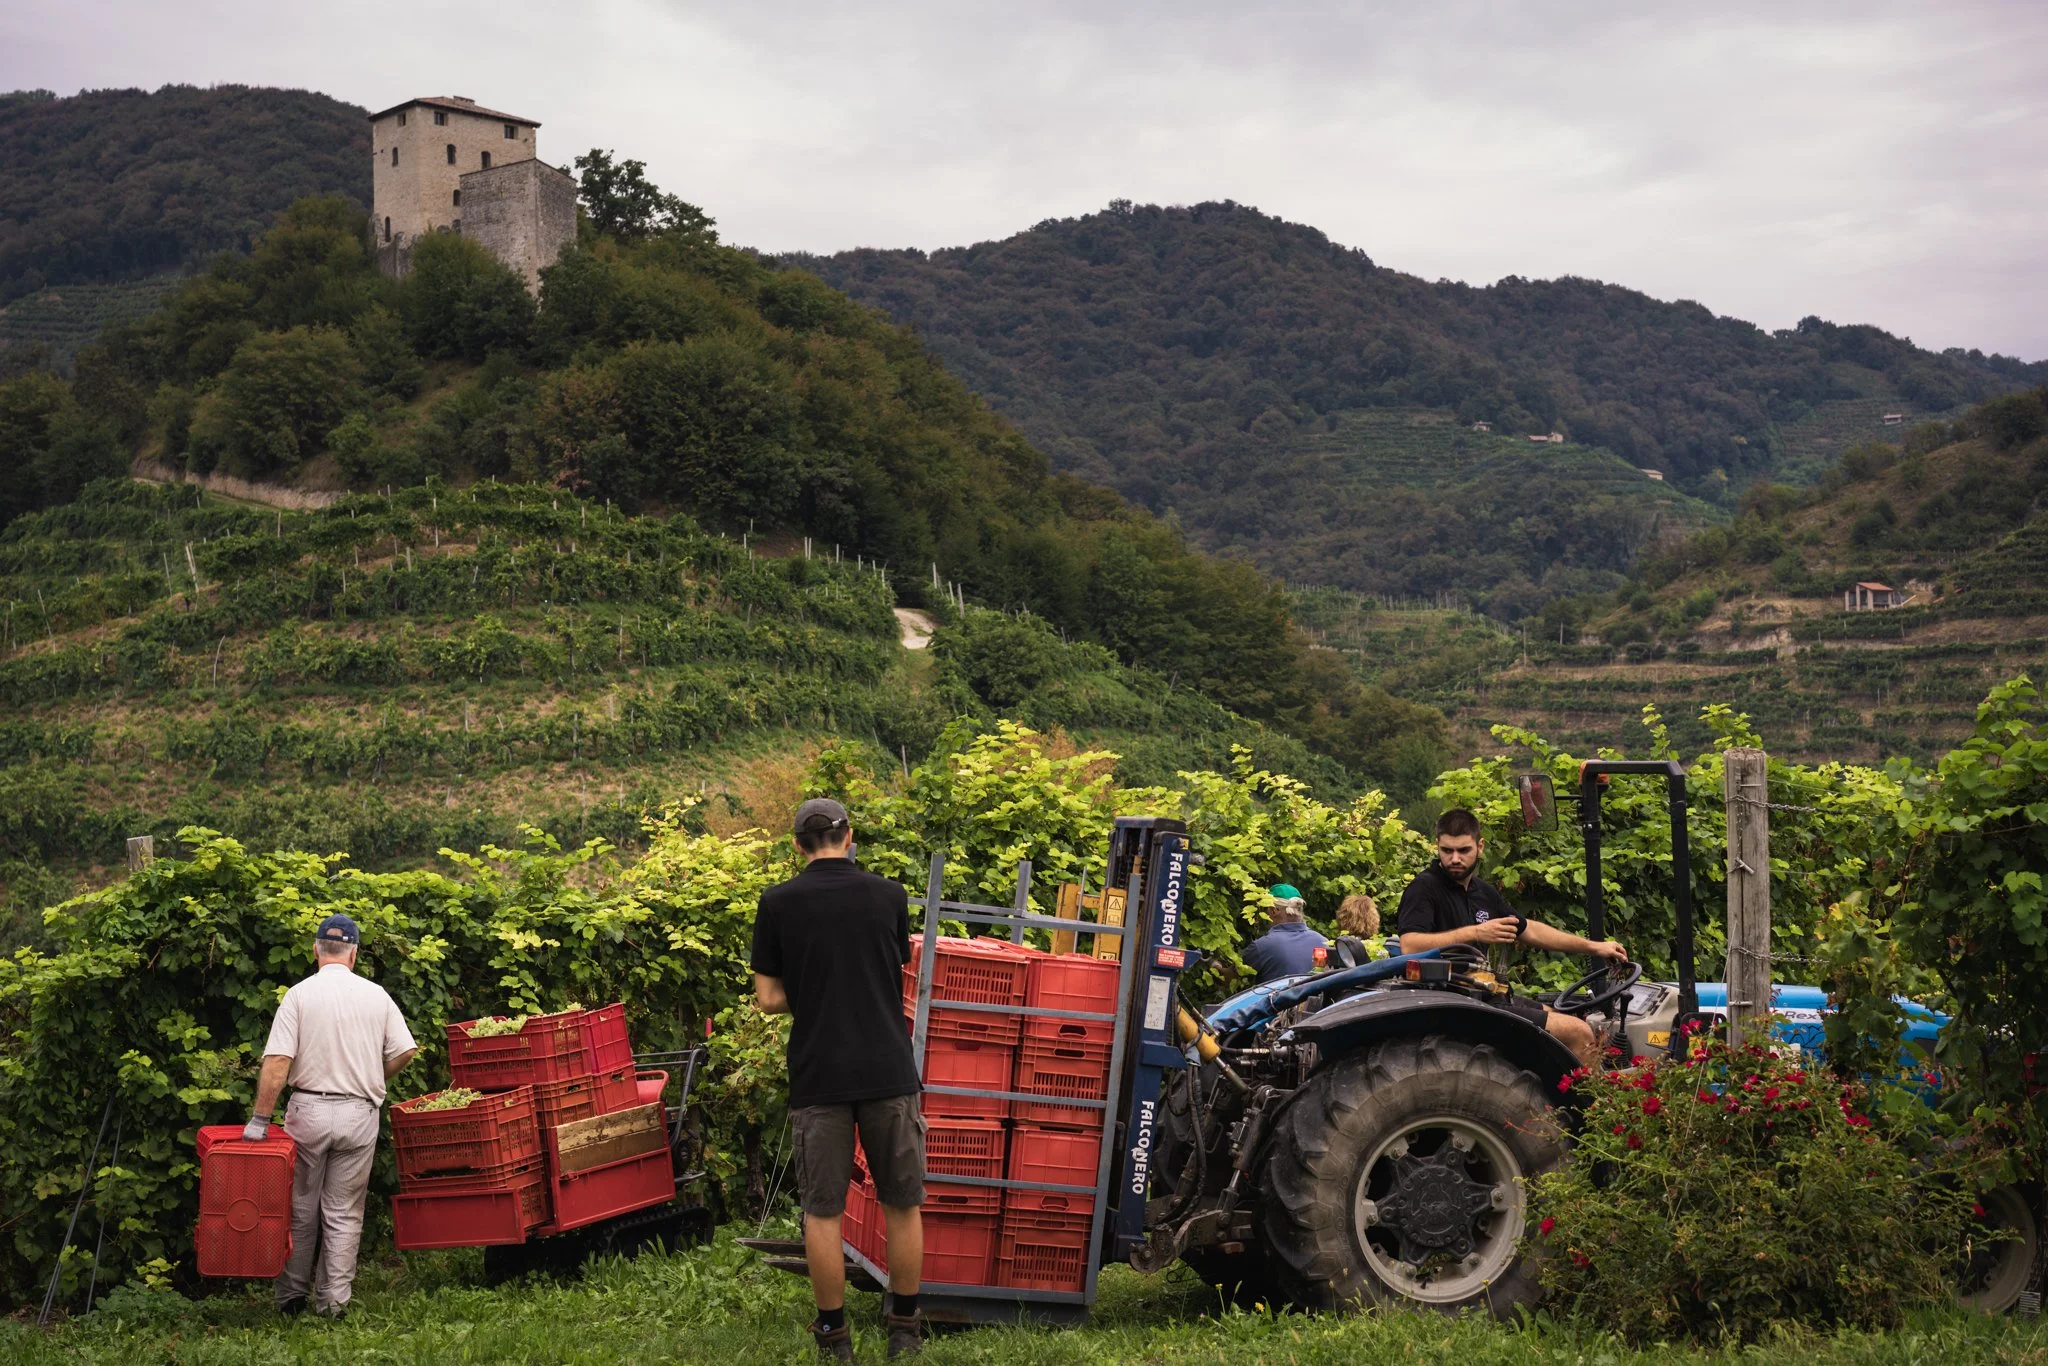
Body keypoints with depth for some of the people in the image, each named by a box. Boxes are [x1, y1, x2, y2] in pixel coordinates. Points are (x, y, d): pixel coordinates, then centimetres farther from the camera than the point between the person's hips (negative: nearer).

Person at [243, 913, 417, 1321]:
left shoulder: (299, 994, -5)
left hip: (309, 1109, -1)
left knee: (301, 1208, 12)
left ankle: (292, 1295, 20)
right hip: (359, 1114, 1)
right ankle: (334, 1300, 7)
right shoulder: (376, 996, 2)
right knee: (344, 1213, 7)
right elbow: (405, 1051, 2)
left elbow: (277, 1062, -11)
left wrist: (260, 1120, -8)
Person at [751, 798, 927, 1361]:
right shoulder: (889, 896, 2)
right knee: (901, 1204, 12)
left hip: (818, 1077, -1)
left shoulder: (778, 903, -2)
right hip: (888, 1071, 1)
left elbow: (769, 998, 0)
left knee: (823, 1210, 8)